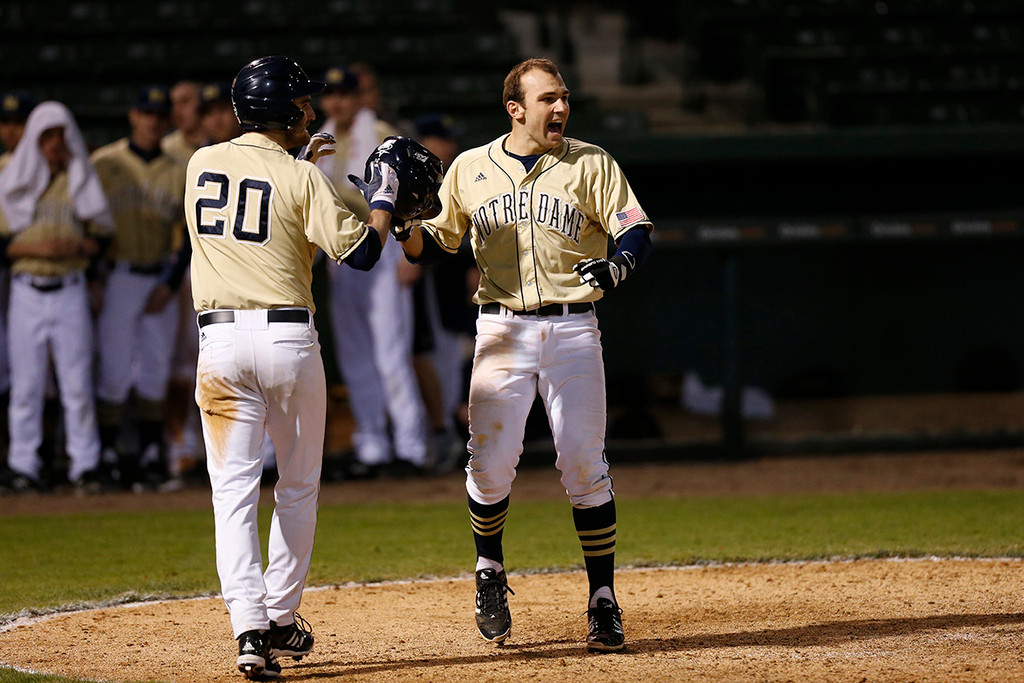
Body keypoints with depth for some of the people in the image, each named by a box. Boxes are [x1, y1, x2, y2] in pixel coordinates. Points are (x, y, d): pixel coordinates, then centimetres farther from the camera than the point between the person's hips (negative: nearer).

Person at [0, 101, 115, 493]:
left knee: (78, 380, -2)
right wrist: (36, 248, -14)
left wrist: (77, 247, -11)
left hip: (71, 291, 0)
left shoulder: (82, 181, 8)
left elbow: (103, 236, 10)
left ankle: (84, 464, 3)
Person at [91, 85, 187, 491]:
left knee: (156, 372, 6)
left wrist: (171, 285, -4)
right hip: (117, 275, -4)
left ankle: (151, 457, 13)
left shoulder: (178, 173, 7)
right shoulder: (103, 164, -2)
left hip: (161, 280, 4)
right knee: (115, 372, -6)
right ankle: (108, 457, 1)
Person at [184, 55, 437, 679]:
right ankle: (282, 621, 20)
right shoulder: (302, 180, -6)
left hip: (221, 340, 2)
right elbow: (361, 252, -8)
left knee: (234, 490, -1)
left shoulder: (202, 164, 7)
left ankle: (251, 630, -15)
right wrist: (384, 199, 8)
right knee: (298, 487, 16)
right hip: (289, 337, -2)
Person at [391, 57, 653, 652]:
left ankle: (604, 601, 3)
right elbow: (435, 244, 12)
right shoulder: (470, 169, 7)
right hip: (502, 330, 1)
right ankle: (490, 572, 21)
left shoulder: (591, 165, 3)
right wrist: (404, 227, -11)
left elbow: (637, 232, -3)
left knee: (584, 465, -5)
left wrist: (615, 267, -25)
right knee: (490, 463, -6)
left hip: (573, 329, -1)